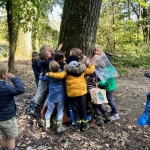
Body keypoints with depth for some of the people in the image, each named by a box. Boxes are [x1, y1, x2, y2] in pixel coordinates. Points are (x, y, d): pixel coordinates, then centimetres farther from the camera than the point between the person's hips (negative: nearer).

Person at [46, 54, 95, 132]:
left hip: (72, 93, -2)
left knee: (75, 109, 9)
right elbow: (90, 71, 12)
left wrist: (49, 74, -7)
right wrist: (92, 65, 32)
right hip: (82, 91, 3)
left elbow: (59, 75, -17)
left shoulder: (67, 71, -9)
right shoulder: (82, 69, 1)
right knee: (83, 108, 13)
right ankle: (84, 124, 21)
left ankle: (77, 125, 16)